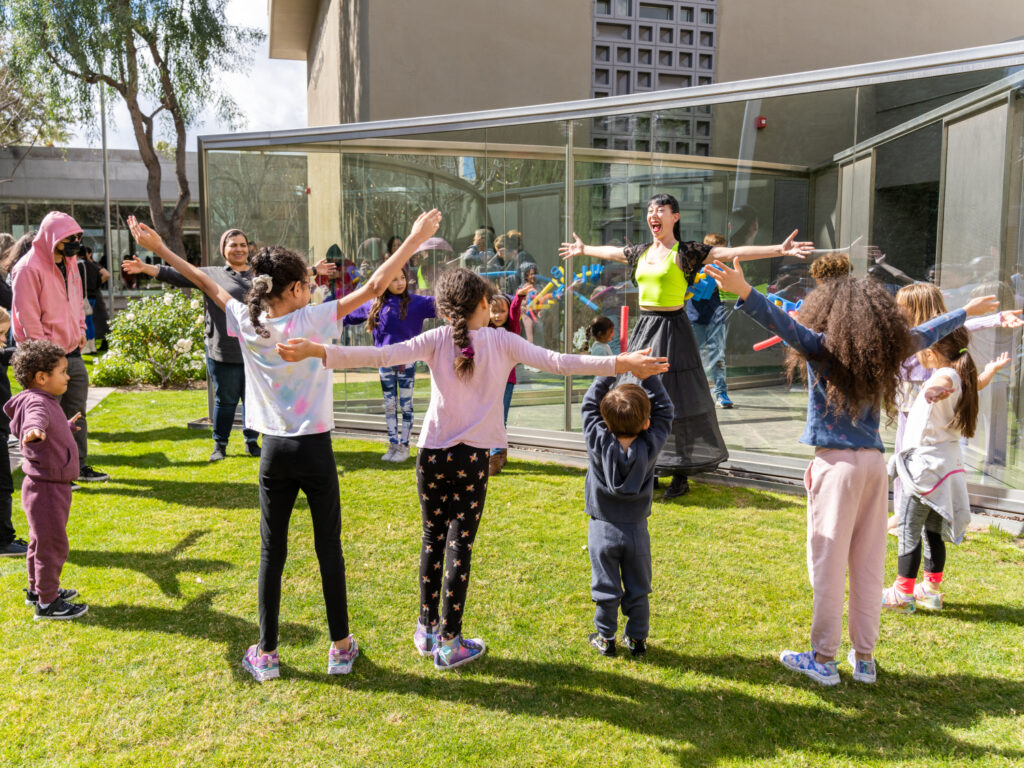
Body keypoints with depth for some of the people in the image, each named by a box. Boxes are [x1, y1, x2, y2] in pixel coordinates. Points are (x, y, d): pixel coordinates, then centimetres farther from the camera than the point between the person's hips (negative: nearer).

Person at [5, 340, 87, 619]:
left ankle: (37, 590, 40)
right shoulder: (37, 403, -22)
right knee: (52, 545, 0)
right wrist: (33, 431, -69)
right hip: (46, 488, -10)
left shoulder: (46, 402, 9)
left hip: (52, 486, 10)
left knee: (41, 541, 24)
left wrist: (67, 426, 48)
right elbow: (35, 419, -47)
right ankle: (46, 603, 12)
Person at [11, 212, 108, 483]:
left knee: (76, 413, 14)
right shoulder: (29, 268, -15)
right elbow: (27, 318, -17)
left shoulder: (69, 262, 11)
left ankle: (79, 466, 25)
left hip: (72, 354, 8)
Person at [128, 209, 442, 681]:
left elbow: (208, 284, 13)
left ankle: (266, 654, 19)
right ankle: (341, 647, 20)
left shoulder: (247, 323, -1)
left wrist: (160, 250, 27)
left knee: (271, 552, 12)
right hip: (315, 451, -3)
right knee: (329, 548, 9)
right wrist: (414, 240, -9)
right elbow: (374, 287, -14)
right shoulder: (313, 320, -12)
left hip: (274, 452, 3)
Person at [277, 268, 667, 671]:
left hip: (432, 455, 2)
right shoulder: (502, 341, -3)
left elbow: (384, 355, -15)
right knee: (460, 547, 5)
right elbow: (556, 362, -11)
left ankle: (426, 629, 29)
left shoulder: (437, 340, -2)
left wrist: (319, 351, -19)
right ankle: (449, 643, 12)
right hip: (473, 459, -2)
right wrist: (621, 364, -12)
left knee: (433, 540, 16)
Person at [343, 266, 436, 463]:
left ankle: (404, 446, 10)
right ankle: (392, 445, 20)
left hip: (406, 361, -4)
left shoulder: (416, 302, -3)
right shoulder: (375, 305, 7)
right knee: (389, 406, 10)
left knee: (406, 405, 2)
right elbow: (350, 314, 20)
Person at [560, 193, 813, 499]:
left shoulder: (686, 253, -7)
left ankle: (681, 476, 8)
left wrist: (780, 250, -25)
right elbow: (610, 251, 30)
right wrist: (583, 249, 45)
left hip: (672, 329, -6)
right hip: (645, 327, 6)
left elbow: (731, 252, -16)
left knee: (676, 402, -3)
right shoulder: (641, 252, 11)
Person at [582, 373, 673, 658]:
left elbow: (590, 404, -7)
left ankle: (606, 639, 20)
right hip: (637, 530, 1)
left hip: (602, 529, 0)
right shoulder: (651, 445, -16)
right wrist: (648, 375, -6)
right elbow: (663, 410, -4)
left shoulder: (599, 443, -18)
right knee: (638, 589, 14)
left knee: (606, 588, 10)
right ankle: (637, 639, 23)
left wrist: (610, 370, -7)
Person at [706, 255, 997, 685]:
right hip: (874, 462, 6)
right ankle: (864, 658, 22)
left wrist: (744, 292, -36)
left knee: (828, 564, 2)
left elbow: (784, 323, -24)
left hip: (837, 463, -5)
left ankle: (824, 659, 10)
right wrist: (968, 312, 44)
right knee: (868, 564, 12)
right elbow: (924, 334, 26)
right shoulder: (887, 353, 9)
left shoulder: (823, 348, -7)